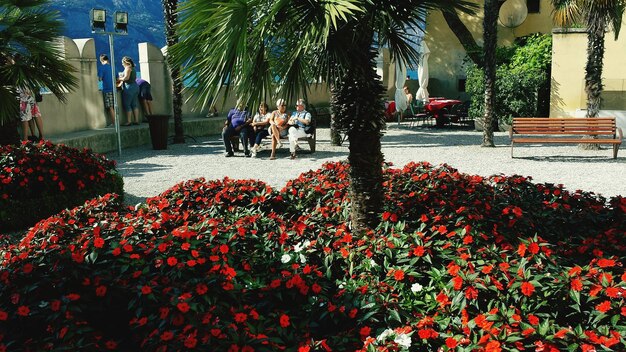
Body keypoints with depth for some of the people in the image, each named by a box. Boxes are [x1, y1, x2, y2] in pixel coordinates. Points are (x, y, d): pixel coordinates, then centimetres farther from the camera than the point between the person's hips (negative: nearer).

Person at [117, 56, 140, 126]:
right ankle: (136, 120, 9)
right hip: (135, 86, 9)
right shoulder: (133, 68, 18)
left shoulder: (128, 68, -9)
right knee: (134, 104, 9)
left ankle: (129, 121, -5)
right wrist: (120, 84, 22)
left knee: (127, 105, -4)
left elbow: (126, 77, -20)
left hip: (129, 87, -9)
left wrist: (119, 79, -3)